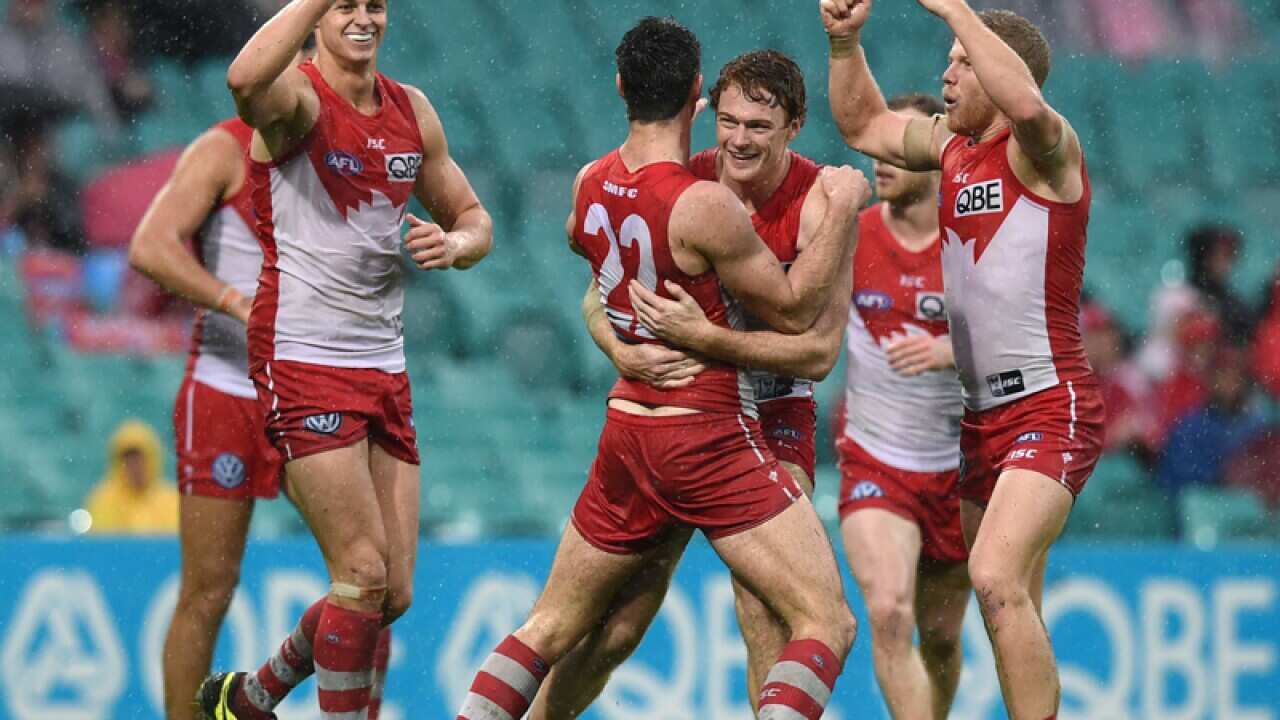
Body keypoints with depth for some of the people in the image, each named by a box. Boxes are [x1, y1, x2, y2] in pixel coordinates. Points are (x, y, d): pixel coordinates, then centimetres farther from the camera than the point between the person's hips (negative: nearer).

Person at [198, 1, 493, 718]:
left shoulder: (413, 110, 12)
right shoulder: (298, 97, -10)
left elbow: (474, 219, 21)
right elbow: (247, 81, -36)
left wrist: (455, 243, -2)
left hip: (385, 363, 7)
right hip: (302, 360, -7)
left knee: (394, 593, 8)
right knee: (364, 574, -14)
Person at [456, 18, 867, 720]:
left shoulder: (589, 184, 3)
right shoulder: (704, 206, -18)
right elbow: (794, 310, -9)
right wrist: (842, 208, -2)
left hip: (627, 422, 7)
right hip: (710, 436, -7)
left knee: (551, 627, 18)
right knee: (826, 622, -7)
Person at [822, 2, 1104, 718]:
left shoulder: (1045, 149, -11)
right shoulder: (952, 143, 13)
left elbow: (1025, 103, -35)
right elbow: (864, 125, 28)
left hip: (1051, 409, -9)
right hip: (982, 416, 9)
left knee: (997, 580, -26)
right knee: (1015, 610, 12)